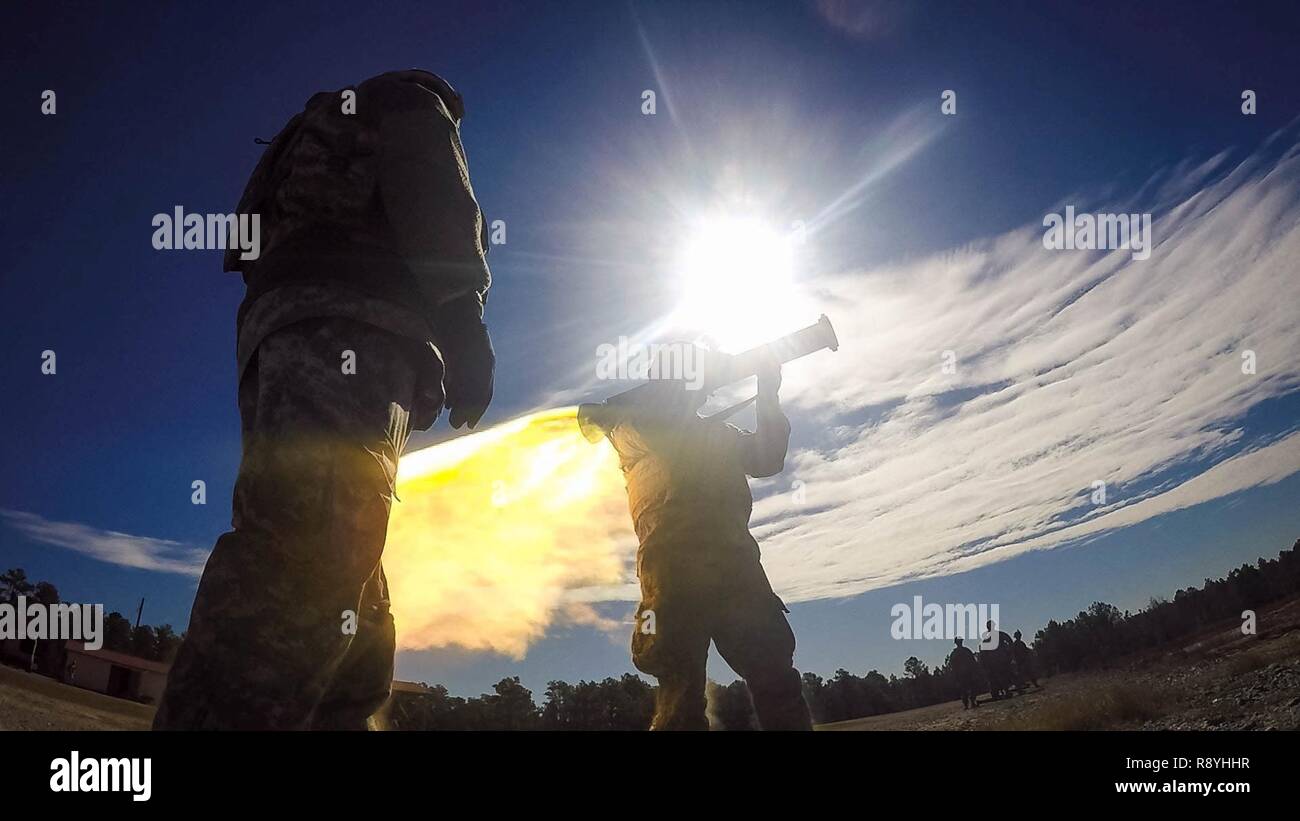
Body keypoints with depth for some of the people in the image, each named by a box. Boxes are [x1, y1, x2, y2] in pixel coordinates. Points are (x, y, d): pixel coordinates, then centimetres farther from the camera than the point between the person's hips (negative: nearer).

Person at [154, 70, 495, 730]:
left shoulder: (331, 131, 42)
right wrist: (468, 337, -7)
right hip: (346, 324, -9)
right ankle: (222, 717, -42)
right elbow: (439, 221, -2)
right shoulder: (412, 107, 19)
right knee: (317, 548, -28)